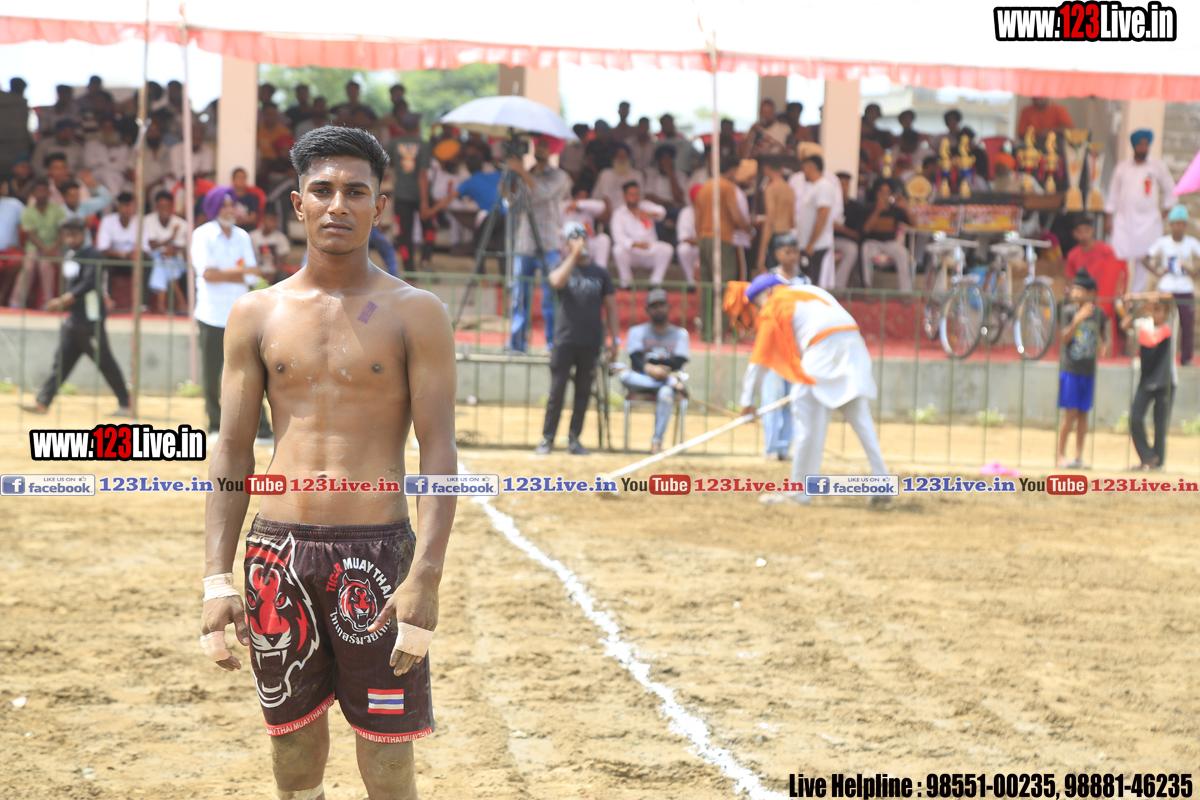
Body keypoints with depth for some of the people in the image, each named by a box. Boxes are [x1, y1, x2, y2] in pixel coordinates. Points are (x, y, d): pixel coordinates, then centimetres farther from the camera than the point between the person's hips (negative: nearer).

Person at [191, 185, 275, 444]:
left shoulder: (242, 237, 10)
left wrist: (223, 274, -13)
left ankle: (261, 430, -5)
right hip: (212, 316, -3)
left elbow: (251, 278, 3)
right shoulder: (202, 236, -2)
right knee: (212, 377, 1)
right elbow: (208, 274, -15)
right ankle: (215, 428, 15)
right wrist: (241, 271, -16)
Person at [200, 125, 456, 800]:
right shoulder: (257, 314, 8)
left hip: (377, 552, -3)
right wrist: (218, 578, -1)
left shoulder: (416, 314, 0)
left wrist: (426, 575, -16)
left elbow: (440, 452, -5)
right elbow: (233, 450, 9)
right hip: (280, 549, 3)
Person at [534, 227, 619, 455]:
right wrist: (574, 255, -17)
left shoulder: (600, 273, 11)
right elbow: (557, 281, -18)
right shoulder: (562, 265, 6)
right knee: (557, 391, -4)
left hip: (591, 342, 2)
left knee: (583, 392, 5)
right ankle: (547, 439, 0)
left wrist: (615, 339, 4)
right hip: (565, 340, -2)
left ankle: (574, 440, 11)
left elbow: (610, 306, 11)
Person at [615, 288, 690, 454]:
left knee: (666, 393, -38)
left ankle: (656, 442, -35)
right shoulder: (637, 331, 13)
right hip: (641, 381, 1)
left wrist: (651, 363, -16)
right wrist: (649, 369, -28)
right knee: (623, 375, -32)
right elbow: (636, 358, -6)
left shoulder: (680, 333, 14)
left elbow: (678, 363, -3)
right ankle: (673, 382, -35)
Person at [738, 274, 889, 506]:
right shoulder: (811, 292, 32)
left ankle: (798, 492, -1)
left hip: (824, 348, -7)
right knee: (861, 419, 10)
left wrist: (748, 400, 14)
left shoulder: (773, 306, 11)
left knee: (808, 420, -2)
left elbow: (760, 358, 10)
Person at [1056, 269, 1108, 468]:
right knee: (1070, 413, -4)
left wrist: (1103, 346, -8)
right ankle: (1061, 455, 5)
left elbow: (1104, 336, 14)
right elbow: (1064, 338, -13)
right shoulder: (1069, 311, -5)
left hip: (1088, 371, 3)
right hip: (1070, 368, -3)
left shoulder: (1098, 313, 3)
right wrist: (1077, 320, -26)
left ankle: (1079, 456, 11)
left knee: (1083, 414, 6)